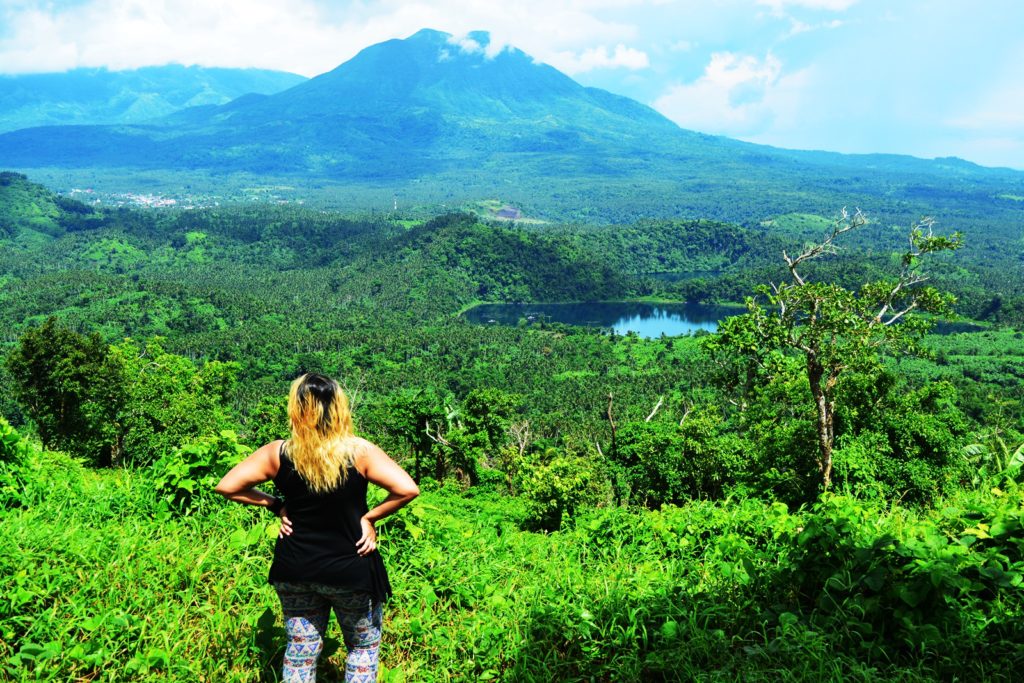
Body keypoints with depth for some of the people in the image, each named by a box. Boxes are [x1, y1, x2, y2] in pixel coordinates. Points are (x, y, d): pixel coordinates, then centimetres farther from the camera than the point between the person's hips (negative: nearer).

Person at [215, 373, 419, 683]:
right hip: (351, 573, -2)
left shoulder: (277, 453, -10)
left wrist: (274, 504, 1)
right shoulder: (359, 451, -16)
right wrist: (370, 517, -11)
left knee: (300, 654, 18)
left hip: (294, 571, 2)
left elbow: (226, 487, -6)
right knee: (363, 646, 20)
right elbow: (407, 489, -24)